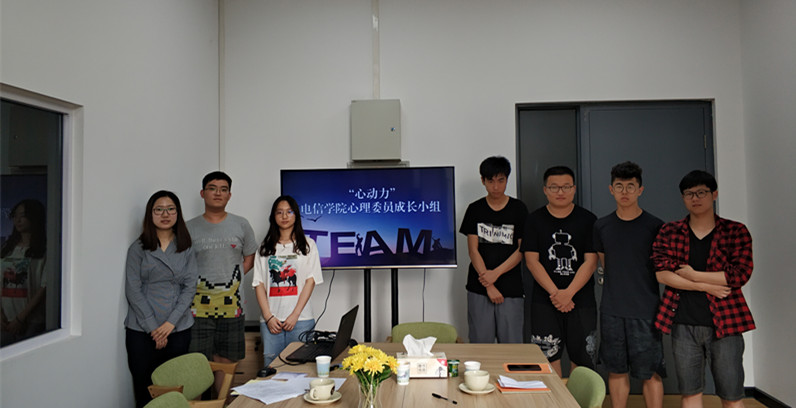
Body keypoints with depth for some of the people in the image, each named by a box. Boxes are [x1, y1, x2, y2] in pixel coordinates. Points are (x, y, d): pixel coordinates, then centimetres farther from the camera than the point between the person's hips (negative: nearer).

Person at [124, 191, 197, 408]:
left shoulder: (186, 248, 7)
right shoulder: (138, 248, 2)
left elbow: (190, 287, 2)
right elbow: (133, 290, -3)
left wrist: (170, 323, -8)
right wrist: (153, 328, -9)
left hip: (178, 330, 1)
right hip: (142, 332, -1)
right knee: (144, 389, 1)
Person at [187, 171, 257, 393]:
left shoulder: (241, 225, 7)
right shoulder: (190, 228, 5)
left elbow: (250, 258, 13)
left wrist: (231, 280, 2)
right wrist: (195, 284, -3)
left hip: (231, 304, 1)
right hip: (199, 304, -1)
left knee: (225, 360, 8)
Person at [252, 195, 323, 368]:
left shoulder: (307, 244, 6)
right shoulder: (265, 248, 12)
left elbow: (310, 281, -1)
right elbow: (259, 284, 7)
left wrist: (295, 315, -9)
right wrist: (268, 317, -4)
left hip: (300, 320, -2)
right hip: (270, 320, 2)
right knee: (271, 366, 4)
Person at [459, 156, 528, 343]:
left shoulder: (518, 209, 4)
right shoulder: (475, 209, 5)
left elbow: (522, 250, 0)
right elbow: (473, 250, 0)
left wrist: (496, 273, -11)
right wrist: (488, 285, -8)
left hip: (511, 289, 0)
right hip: (479, 289, 1)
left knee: (511, 344, 2)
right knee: (480, 342, 4)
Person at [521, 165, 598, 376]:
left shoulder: (587, 219, 3)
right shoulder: (534, 220, 4)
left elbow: (590, 261, -2)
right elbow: (532, 261, -2)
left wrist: (568, 292, -13)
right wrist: (554, 292, -11)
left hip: (581, 298, 0)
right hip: (545, 299, 0)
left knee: (582, 357, 4)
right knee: (549, 355, 1)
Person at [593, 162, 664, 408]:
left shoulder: (654, 226, -2)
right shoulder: (602, 226, 6)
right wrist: (619, 289, 11)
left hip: (645, 311, -3)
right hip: (611, 311, 3)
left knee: (650, 373, 2)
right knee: (616, 371, 11)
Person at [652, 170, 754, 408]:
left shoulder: (735, 231, 2)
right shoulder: (669, 232, 4)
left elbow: (741, 274, -10)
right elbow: (662, 273, -8)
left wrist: (693, 275, -10)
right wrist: (707, 285, -13)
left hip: (724, 323, -1)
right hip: (683, 324, 1)